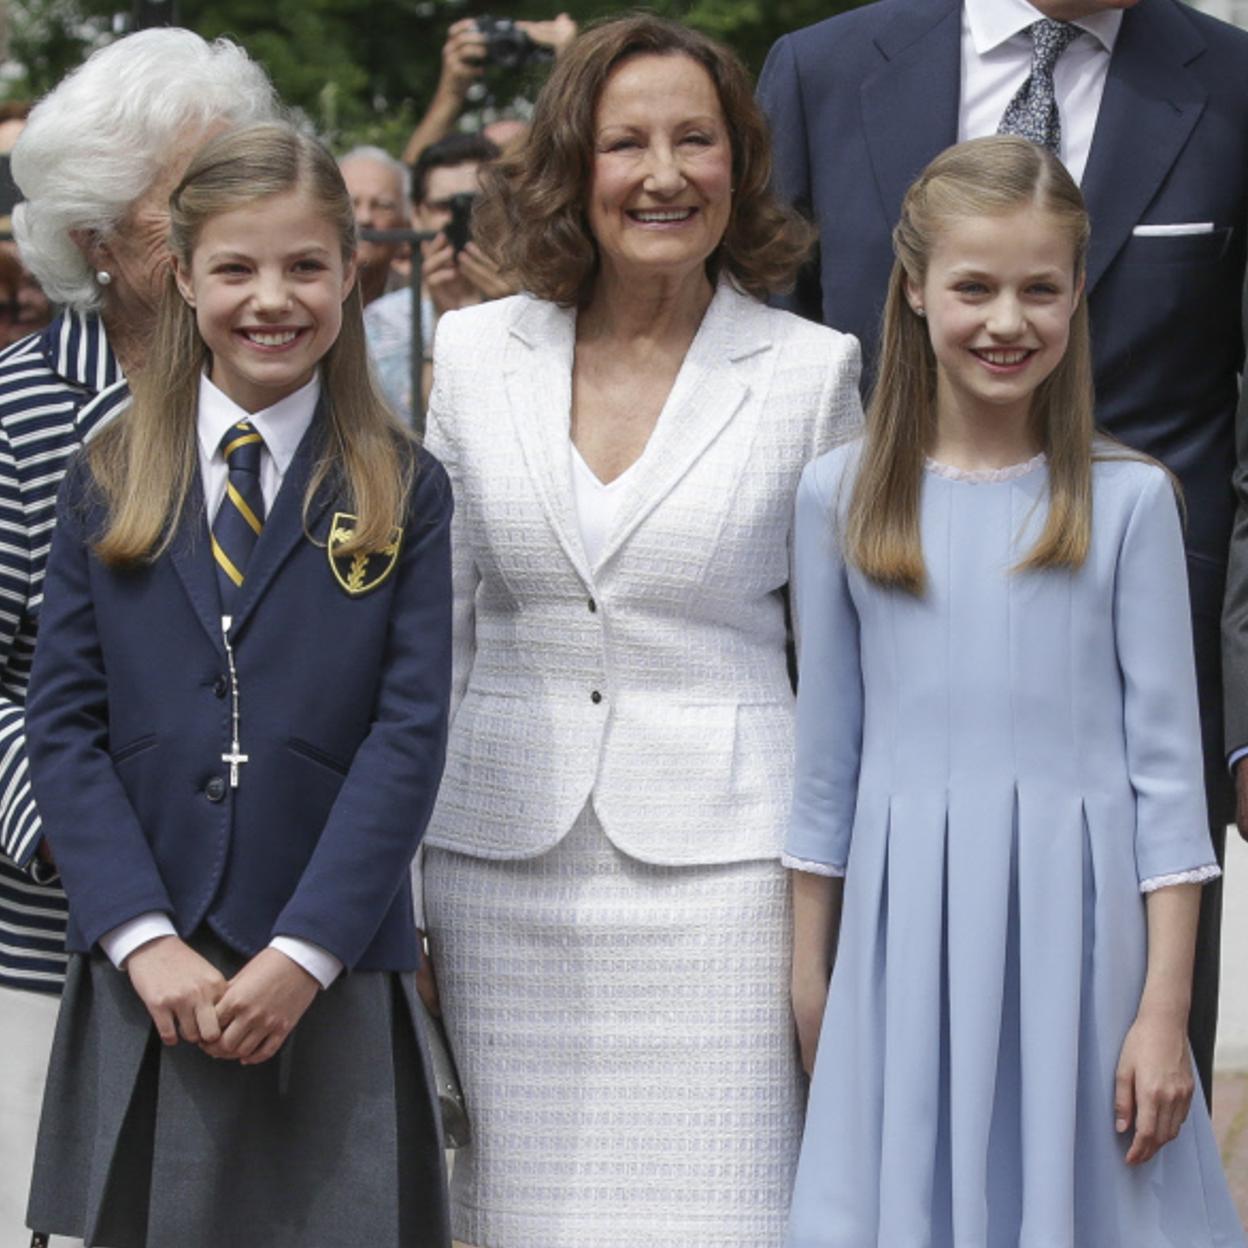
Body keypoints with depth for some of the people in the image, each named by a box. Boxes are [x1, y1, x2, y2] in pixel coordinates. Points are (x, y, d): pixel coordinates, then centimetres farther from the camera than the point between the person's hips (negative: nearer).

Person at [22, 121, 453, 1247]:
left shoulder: (402, 495, 4)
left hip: (334, 986, -1)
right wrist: (145, 940, -10)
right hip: (140, 986, 1)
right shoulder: (109, 482, 8)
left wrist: (304, 953, -13)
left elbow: (410, 735, -3)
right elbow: (62, 724, 2)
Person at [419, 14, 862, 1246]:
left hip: (717, 861, -2)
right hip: (501, 863, 3)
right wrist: (397, 882, 10)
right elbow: (436, 623, 12)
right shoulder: (475, 352, 7)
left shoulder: (811, 370, 0)